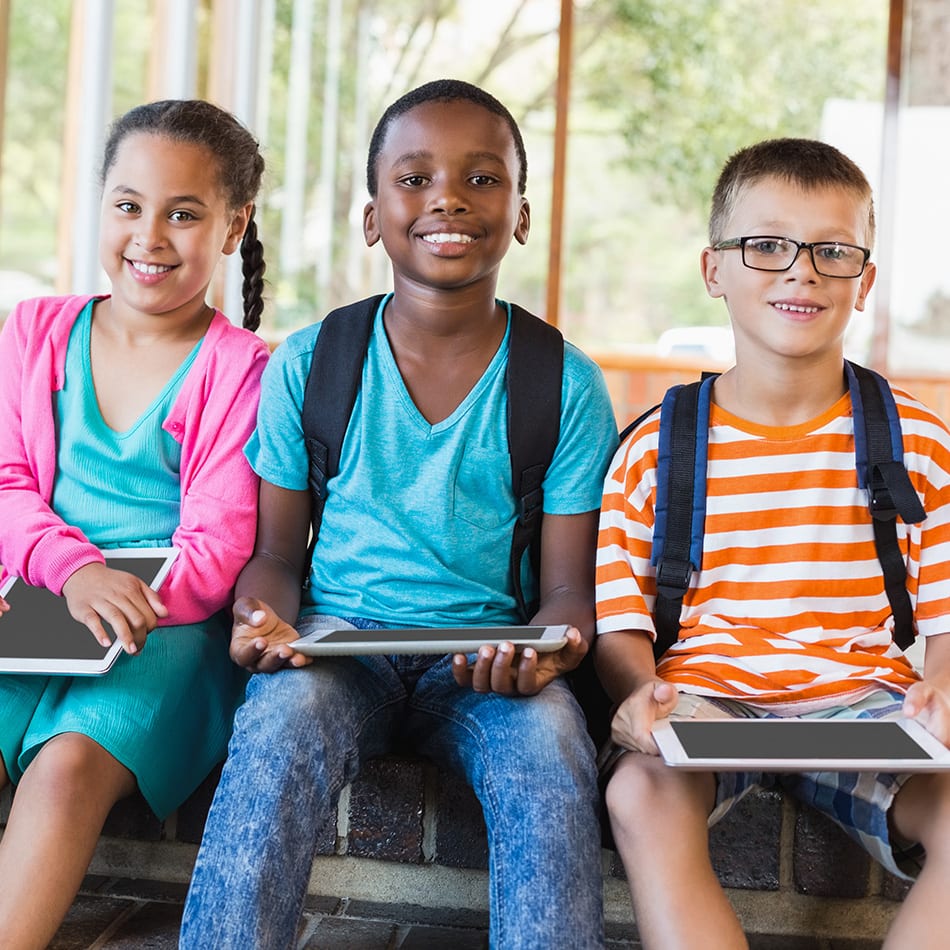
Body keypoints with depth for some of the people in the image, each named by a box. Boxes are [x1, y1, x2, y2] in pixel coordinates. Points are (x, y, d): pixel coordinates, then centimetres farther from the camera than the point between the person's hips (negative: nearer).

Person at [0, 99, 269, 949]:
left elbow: (217, 547, -6)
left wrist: (137, 605, -25)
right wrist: (74, 568, -16)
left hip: (172, 626, -3)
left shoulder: (241, 370, -1)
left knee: (71, 765, -30)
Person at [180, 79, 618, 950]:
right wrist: (265, 618, -15)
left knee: (550, 746, -32)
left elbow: (569, 589, 1)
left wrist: (551, 647, -22)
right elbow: (277, 553, 8)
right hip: (339, 638, 1)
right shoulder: (307, 366, 2)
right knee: (284, 720, -32)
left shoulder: (567, 386, 0)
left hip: (489, 656, 0)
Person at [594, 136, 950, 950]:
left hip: (863, 700, 1)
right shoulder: (655, 448, 5)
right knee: (642, 793, -34)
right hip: (702, 696, -1)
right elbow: (620, 616, 3)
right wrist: (640, 690, -20)